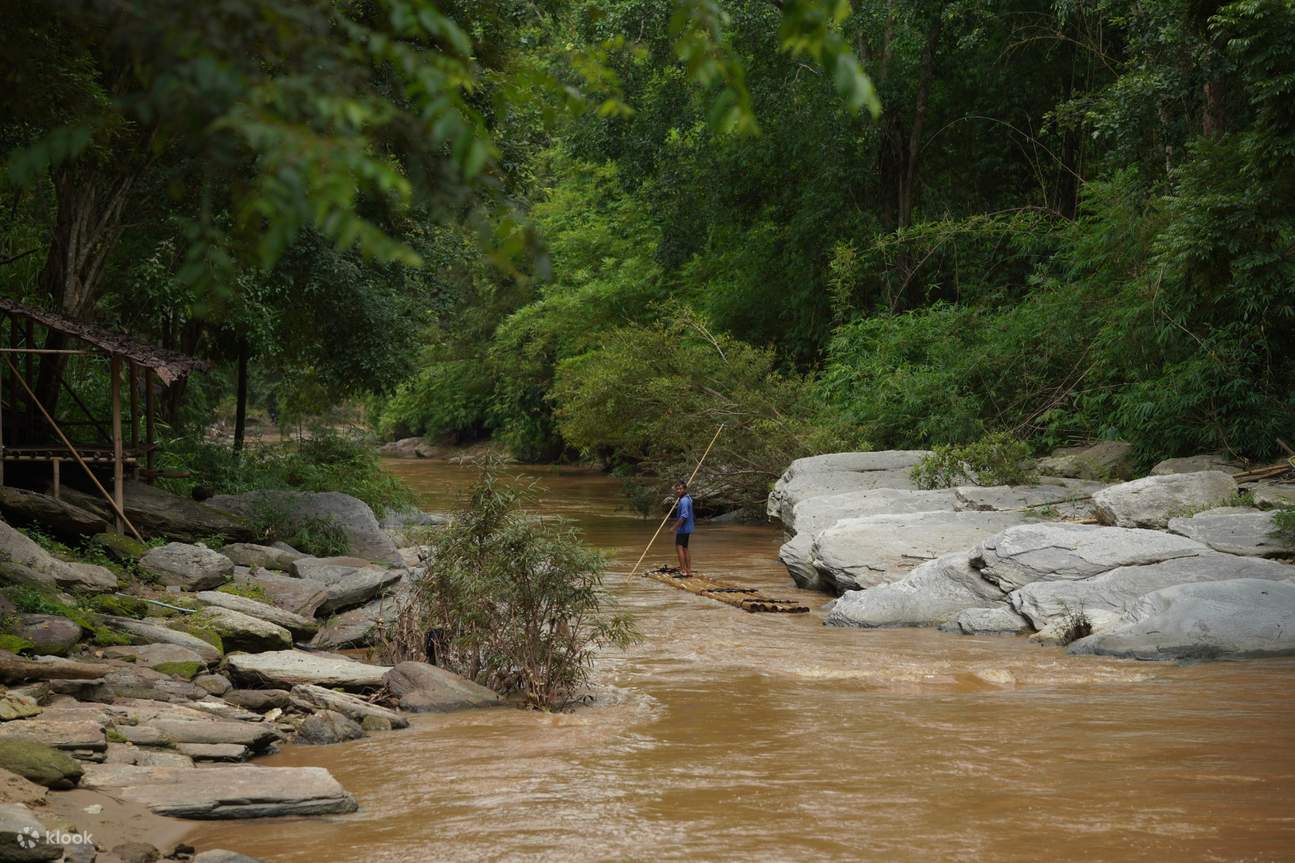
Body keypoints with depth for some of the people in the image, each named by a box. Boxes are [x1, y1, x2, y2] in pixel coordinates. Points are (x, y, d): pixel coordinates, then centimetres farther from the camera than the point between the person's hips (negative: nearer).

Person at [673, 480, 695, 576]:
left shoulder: (684, 501, -19)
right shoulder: (688, 498, 12)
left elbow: (684, 516, -27)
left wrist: (675, 527, -24)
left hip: (682, 528, -10)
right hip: (687, 528, 10)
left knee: (679, 547, -12)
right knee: (685, 549, 14)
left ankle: (683, 570, -18)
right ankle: (689, 571, 16)